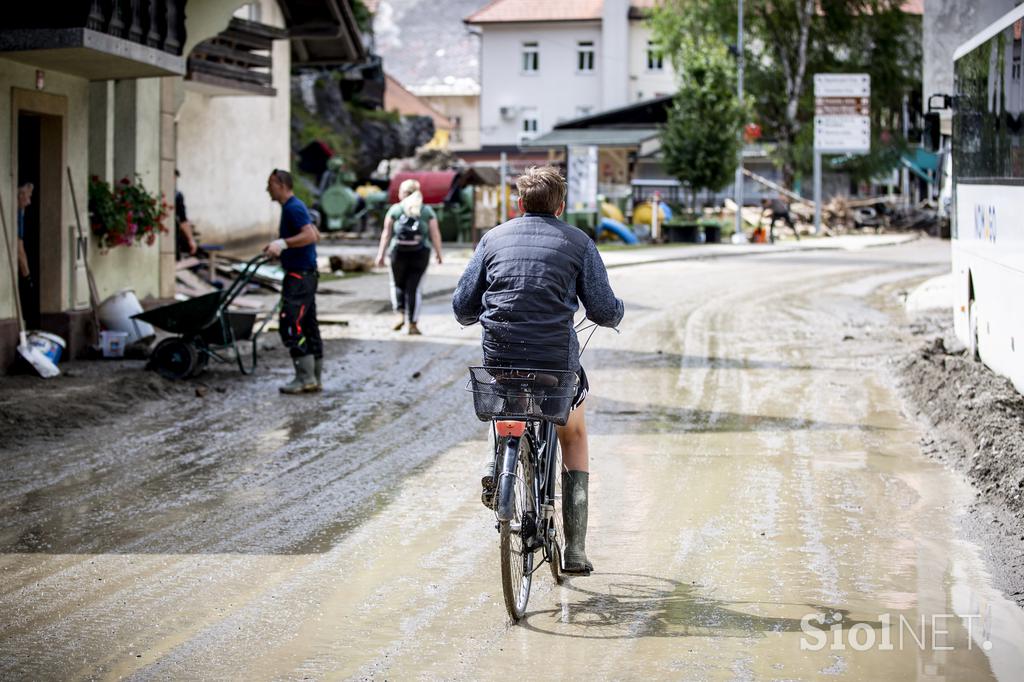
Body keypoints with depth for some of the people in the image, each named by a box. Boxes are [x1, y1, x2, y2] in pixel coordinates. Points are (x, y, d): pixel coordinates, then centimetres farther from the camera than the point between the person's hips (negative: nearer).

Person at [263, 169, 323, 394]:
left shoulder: (293, 208, -15)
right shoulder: (294, 207, 17)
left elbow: (310, 235, -27)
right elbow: (316, 235, 26)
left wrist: (283, 243, -30)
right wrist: (279, 245, 26)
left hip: (299, 276, -11)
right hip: (306, 274, 11)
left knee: (290, 327, -11)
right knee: (309, 326, 11)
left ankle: (306, 378, -8)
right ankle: (316, 379, 15)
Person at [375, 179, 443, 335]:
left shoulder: (395, 210, 1)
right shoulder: (428, 211, 3)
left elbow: (386, 234, 0)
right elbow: (435, 234, 0)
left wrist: (380, 254, 3)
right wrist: (439, 253, 9)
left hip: (399, 253, 0)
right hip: (420, 254, 0)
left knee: (397, 284, 18)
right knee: (414, 288, 5)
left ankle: (399, 313, -1)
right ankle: (413, 324, 3)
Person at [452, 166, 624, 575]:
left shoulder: (494, 239, 8)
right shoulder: (578, 243, 2)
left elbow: (462, 306, 8)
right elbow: (604, 311, -1)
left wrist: (475, 317, 32)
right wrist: (618, 313, 23)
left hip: (499, 357, 2)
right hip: (557, 359, -2)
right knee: (574, 437, 22)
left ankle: (497, 464, 10)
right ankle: (575, 549, 15)